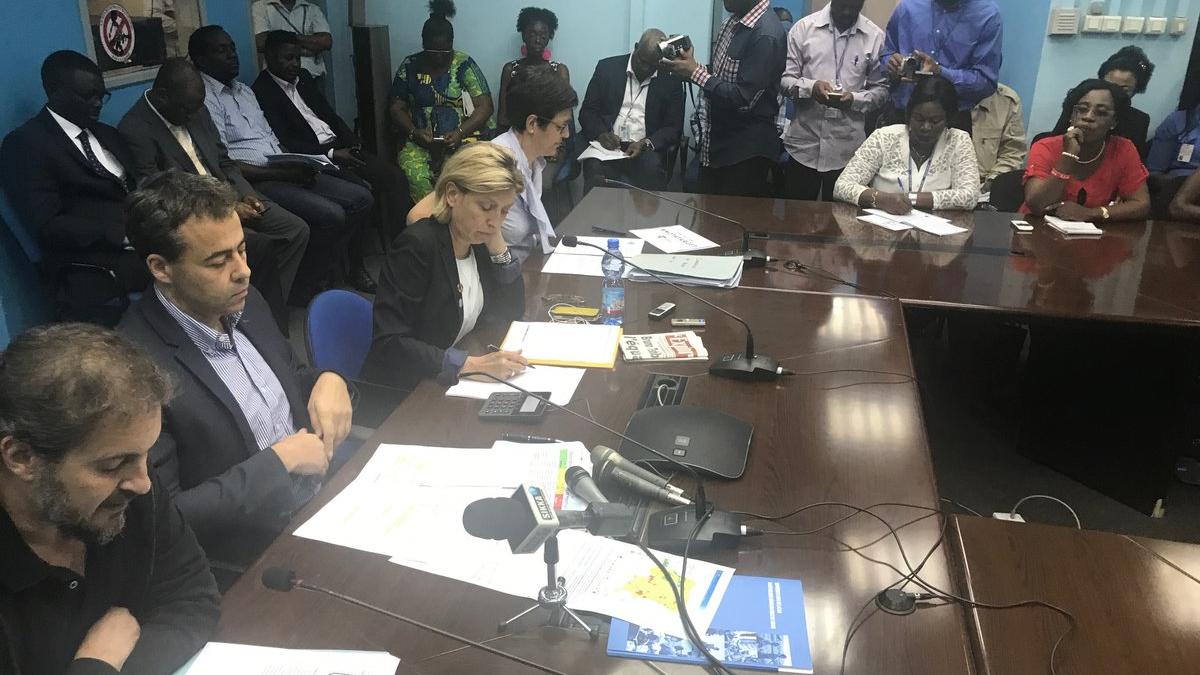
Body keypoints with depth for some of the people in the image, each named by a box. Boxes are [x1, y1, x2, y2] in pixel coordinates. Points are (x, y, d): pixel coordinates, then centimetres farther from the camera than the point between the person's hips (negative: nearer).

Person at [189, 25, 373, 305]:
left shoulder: (244, 90, 20)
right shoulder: (204, 99, -8)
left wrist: (296, 164, 1)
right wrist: (282, 174, -18)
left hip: (283, 171, 9)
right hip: (251, 182, -9)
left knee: (361, 198, -4)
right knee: (330, 215, -27)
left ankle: (322, 267, 5)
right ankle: (303, 290, -8)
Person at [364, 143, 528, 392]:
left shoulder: (479, 238, 0)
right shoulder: (417, 246, -20)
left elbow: (513, 311, 3)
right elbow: (387, 346, -26)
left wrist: (497, 243, -9)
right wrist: (474, 364, -33)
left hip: (451, 382, 7)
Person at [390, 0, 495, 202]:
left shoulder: (464, 65, 0)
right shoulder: (410, 66, 6)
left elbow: (485, 106, -5)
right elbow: (396, 107, 8)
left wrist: (460, 133, -20)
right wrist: (414, 132, -12)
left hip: (461, 138, -1)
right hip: (419, 139, 2)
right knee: (413, 173, -30)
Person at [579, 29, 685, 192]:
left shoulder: (671, 80, 6)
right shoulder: (607, 67, 8)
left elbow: (674, 128, 5)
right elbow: (587, 112, 8)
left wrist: (646, 144, -14)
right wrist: (601, 134, -14)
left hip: (645, 149, 0)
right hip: (607, 144, 0)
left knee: (652, 168, -32)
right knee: (595, 168, -31)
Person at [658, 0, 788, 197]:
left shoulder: (767, 34, -20)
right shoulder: (732, 22, 7)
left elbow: (744, 99, -23)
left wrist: (696, 73, -18)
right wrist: (687, 70, -1)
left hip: (745, 152, -8)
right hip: (716, 143, 8)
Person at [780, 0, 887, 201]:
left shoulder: (875, 36, 2)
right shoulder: (804, 27, 1)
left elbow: (881, 90, 4)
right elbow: (785, 80, 1)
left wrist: (854, 99, -15)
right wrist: (810, 87, -19)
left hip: (847, 148, 0)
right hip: (804, 144, 0)